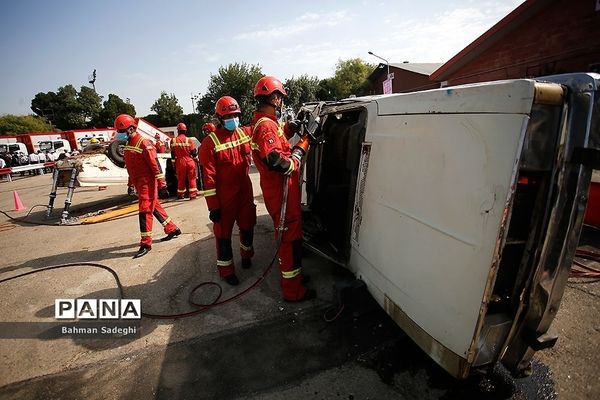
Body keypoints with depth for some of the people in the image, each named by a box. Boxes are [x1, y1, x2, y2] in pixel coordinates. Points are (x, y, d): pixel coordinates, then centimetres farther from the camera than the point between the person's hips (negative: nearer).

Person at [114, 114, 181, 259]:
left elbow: (155, 165, -20)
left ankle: (146, 244, 3)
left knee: (145, 211, -6)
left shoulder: (144, 143, -15)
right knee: (154, 207, 15)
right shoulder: (128, 145, 13)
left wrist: (162, 185, -22)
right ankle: (172, 229, 28)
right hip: (139, 184, 9)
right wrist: (131, 183, 25)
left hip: (147, 183, -9)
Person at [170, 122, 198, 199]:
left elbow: (173, 154, 3)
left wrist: (174, 164, 13)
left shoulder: (173, 140, -2)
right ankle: (193, 194, 1)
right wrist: (197, 160, 15)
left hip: (180, 162, 2)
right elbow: (194, 152, -3)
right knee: (192, 178, 4)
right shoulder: (189, 140, -7)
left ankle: (180, 194, 23)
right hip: (190, 161, -2)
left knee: (181, 179, 12)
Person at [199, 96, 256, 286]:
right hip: (224, 199, -5)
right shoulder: (210, 143, -15)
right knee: (224, 235, 7)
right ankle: (226, 270, 25)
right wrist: (213, 206, -17)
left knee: (248, 226, 21)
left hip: (245, 193, 6)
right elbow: (207, 178, -16)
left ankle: (246, 254, 47)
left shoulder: (246, 133, 1)